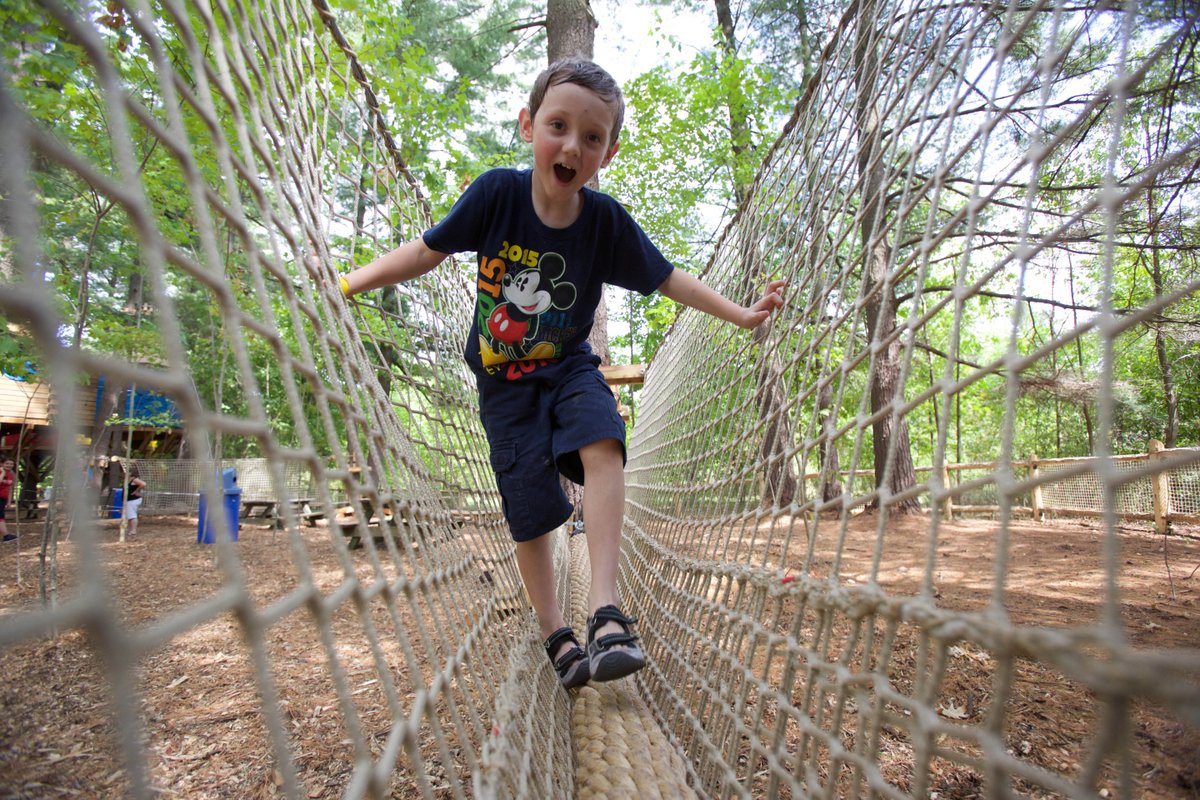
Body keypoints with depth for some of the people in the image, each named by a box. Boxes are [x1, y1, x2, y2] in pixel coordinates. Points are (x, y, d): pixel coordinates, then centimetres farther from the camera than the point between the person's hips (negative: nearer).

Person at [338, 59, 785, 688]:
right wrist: (349, 282, -7)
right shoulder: (496, 193, -15)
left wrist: (741, 314, -6)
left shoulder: (606, 221, -13)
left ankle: (605, 606, -26)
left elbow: (669, 280, -1)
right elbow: (428, 250, -4)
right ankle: (555, 635, 19)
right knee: (529, 511, -1)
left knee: (602, 442, -31)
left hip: (567, 367, 0)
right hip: (504, 380, 0)